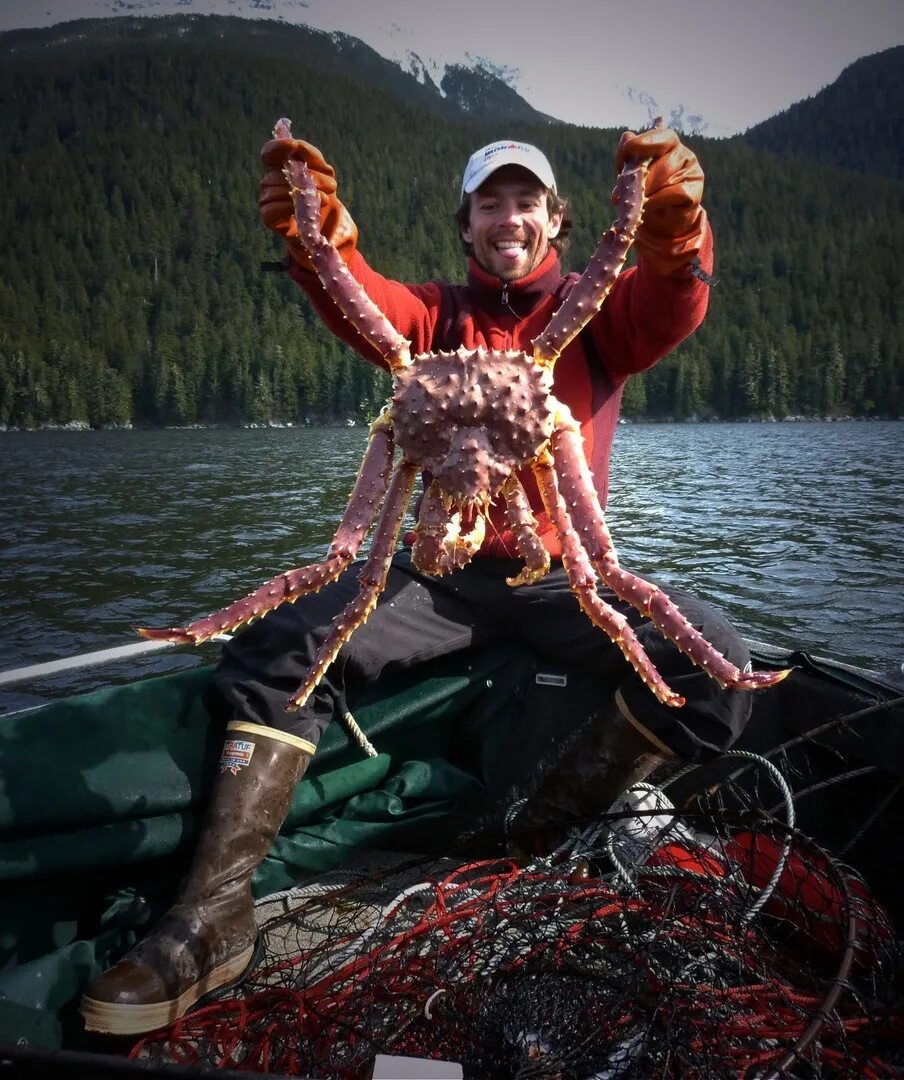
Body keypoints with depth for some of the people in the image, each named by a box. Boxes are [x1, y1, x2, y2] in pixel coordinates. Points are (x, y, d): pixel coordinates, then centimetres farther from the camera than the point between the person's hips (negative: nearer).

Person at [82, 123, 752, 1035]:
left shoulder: (596, 309, 8)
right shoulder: (439, 314, 12)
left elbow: (671, 304, -15)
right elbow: (365, 305, -10)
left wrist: (675, 229, -38)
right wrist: (318, 237, -32)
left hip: (564, 573, -1)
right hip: (446, 568, 1)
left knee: (711, 665, -25)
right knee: (277, 650, -16)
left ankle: (543, 830, -10)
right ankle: (214, 916, -14)